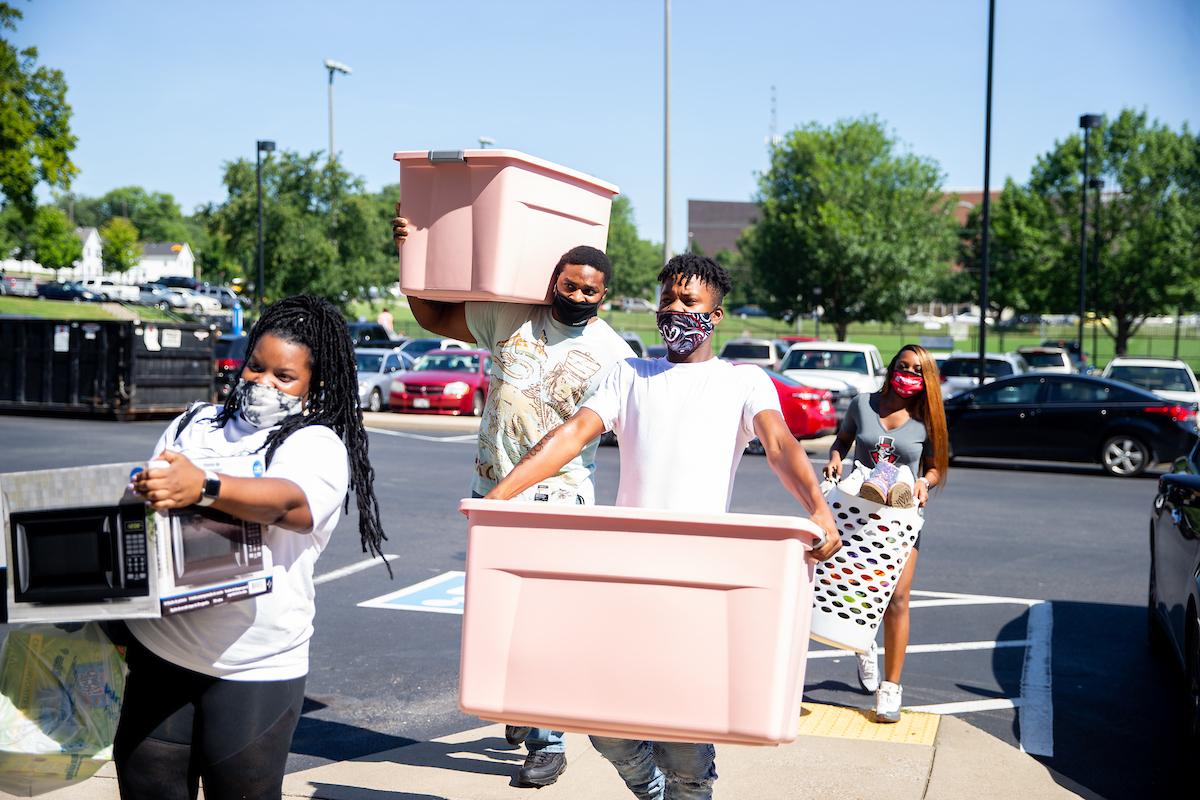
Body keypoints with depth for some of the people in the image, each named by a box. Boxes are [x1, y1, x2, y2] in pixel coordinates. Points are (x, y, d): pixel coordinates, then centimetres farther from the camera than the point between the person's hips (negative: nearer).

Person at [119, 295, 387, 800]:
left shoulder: (319, 445, -4)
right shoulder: (195, 423, 15)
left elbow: (287, 498, -26)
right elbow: (142, 502, 22)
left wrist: (202, 488, -43)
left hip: (251, 668, -4)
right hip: (158, 649, 5)